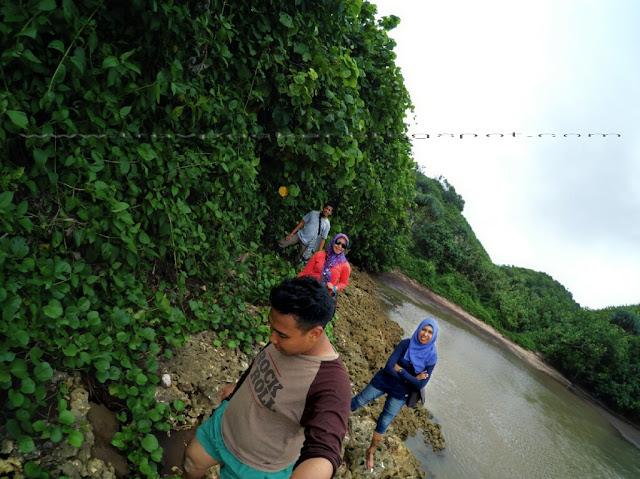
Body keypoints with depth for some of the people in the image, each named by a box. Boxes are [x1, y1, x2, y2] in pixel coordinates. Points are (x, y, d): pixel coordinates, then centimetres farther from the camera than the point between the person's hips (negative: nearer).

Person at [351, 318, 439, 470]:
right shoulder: (406, 344, -19)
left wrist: (401, 370, -20)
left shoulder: (431, 356, -15)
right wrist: (412, 378, -22)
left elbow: (420, 385, -17)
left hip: (400, 392, 1)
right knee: (356, 403, 9)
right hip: (383, 381, -1)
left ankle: (371, 451, 38)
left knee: (383, 423, 12)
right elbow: (388, 367, -23)